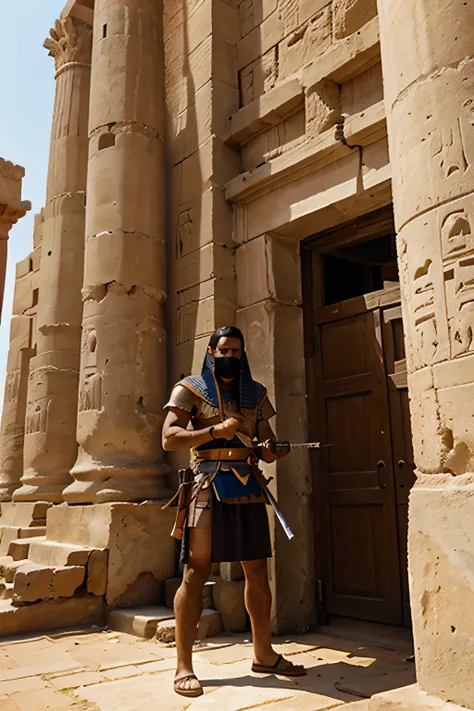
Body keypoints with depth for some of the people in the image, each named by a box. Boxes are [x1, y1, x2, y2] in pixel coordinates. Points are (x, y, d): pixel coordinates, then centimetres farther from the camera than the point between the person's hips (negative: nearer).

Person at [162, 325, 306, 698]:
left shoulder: (256, 392, 15)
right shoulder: (190, 389, 2)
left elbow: (267, 440, 17)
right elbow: (169, 438, -8)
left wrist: (271, 450, -7)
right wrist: (215, 430, -19)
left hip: (249, 487, 5)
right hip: (208, 485, -5)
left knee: (258, 572, 9)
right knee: (196, 573, -4)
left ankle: (264, 653, 24)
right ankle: (184, 667, 5)